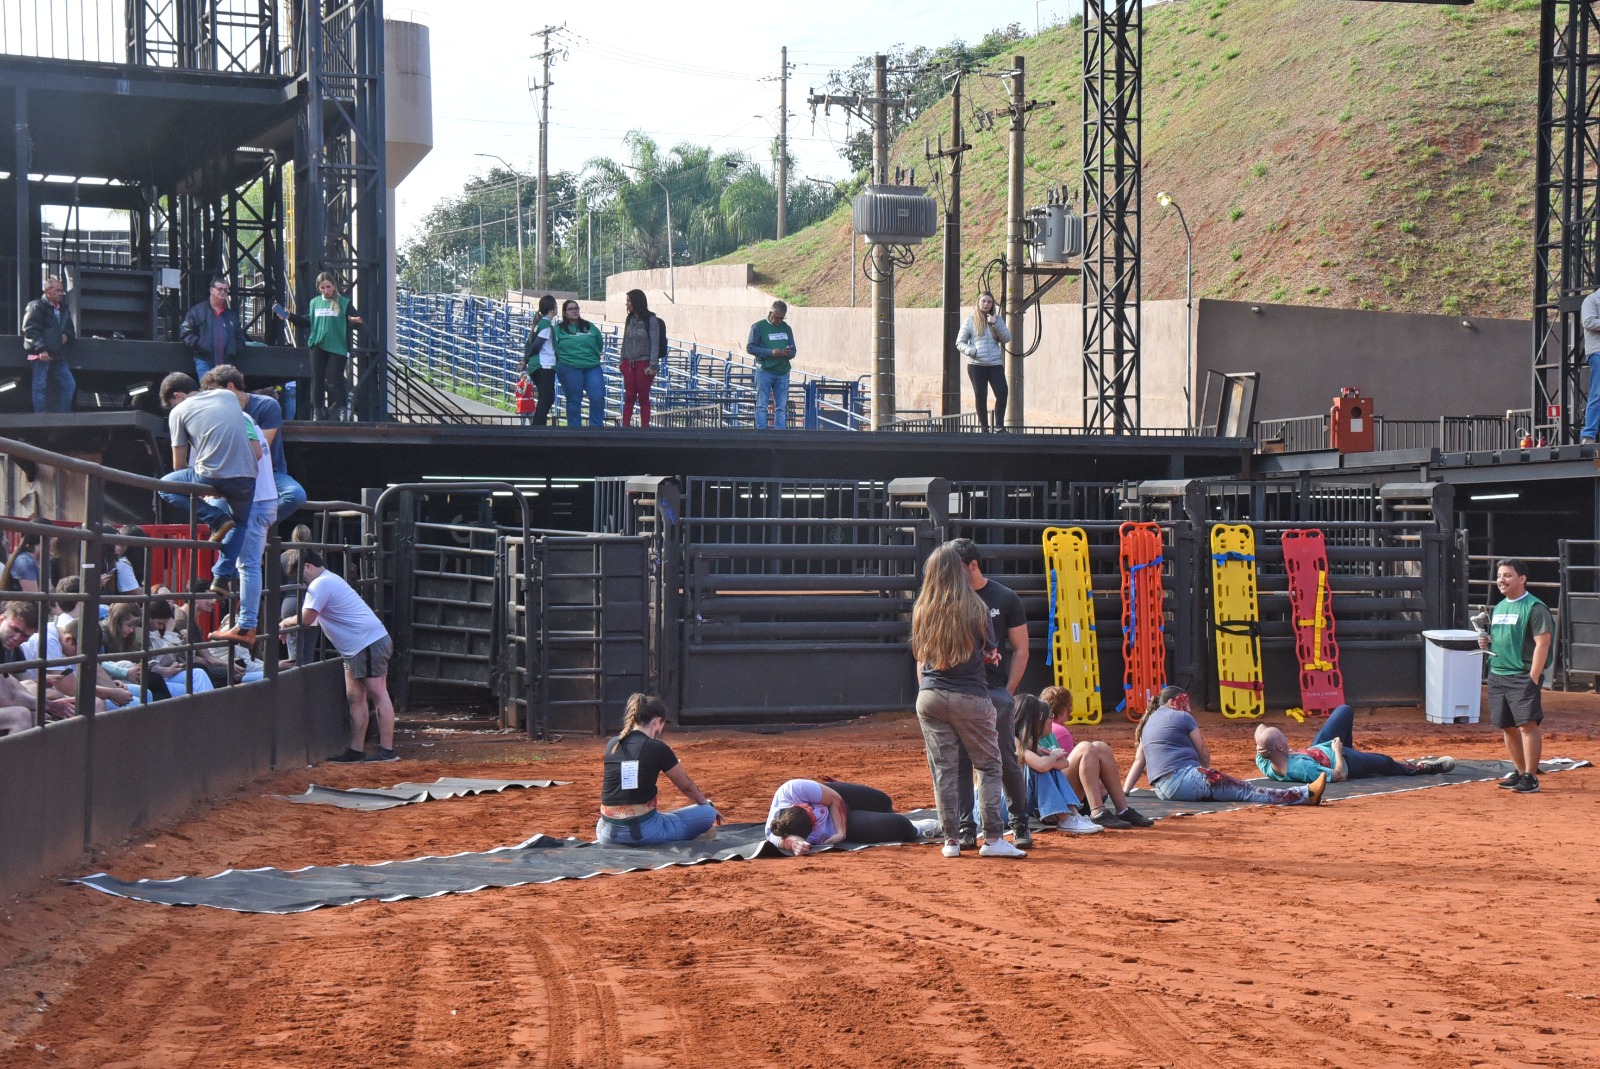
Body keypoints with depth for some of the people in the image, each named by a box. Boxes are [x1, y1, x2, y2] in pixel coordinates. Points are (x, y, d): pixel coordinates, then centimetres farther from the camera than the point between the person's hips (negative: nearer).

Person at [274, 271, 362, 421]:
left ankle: (340, 409, 2)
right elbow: (306, 322, 17)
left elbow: (354, 321, -4)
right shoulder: (314, 303, 11)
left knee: (335, 379, -8)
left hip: (337, 347, -4)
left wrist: (355, 322, -27)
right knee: (317, 379, 6)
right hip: (318, 346, 4)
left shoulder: (343, 303, -1)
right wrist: (290, 316, 7)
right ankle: (317, 411, 13)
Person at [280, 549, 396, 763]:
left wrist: (286, 622, 2)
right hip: (356, 648, 11)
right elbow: (313, 619, 26)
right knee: (355, 696, 11)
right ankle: (355, 750, 14)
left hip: (369, 643, -11)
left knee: (378, 695, -9)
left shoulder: (320, 584, -13)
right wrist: (289, 625, 15)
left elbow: (306, 619, -17)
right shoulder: (329, 581, 21)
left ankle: (387, 750, -10)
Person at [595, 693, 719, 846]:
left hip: (608, 835, 5)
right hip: (645, 832, -5)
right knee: (708, 813, 9)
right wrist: (707, 803, 28)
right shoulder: (658, 748, -7)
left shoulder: (612, 745, 7)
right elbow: (686, 786, 8)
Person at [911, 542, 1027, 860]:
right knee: (989, 765, 7)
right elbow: (990, 652, 7)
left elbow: (920, 660, 10)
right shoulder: (975, 609, -7)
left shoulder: (921, 611, 4)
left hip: (929, 698, 3)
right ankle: (992, 838, 3)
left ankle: (951, 840, 8)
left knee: (943, 769, 7)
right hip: (970, 697, -3)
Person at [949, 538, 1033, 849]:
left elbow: (1020, 649, 5)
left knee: (1007, 762, 0)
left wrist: (1008, 692, -4)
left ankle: (1020, 824, 13)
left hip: (995, 692, -2)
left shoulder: (1005, 598, 3)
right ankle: (966, 830, 5)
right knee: (959, 762, 0)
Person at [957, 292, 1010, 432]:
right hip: (976, 365, -1)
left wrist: (996, 324, -10)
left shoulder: (997, 319, 11)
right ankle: (984, 427, 9)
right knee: (980, 396, 2)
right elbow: (959, 343, 5)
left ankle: (999, 426, -5)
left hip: (995, 364, 1)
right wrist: (972, 351, -15)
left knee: (1002, 393, -13)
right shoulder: (971, 321, 5)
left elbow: (1007, 339, 3)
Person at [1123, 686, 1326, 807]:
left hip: (1162, 789, 7)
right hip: (1185, 779, -7)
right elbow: (1203, 754, 9)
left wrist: (1123, 791, 22)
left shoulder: (1148, 724, 24)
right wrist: (1205, 773, 26)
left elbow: (1138, 761, 20)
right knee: (1243, 790, -12)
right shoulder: (1181, 717, 4)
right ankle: (1305, 794, -13)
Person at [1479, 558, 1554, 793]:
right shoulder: (1498, 608, 17)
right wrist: (1486, 642, 4)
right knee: (1507, 727, 11)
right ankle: (1519, 772, 22)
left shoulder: (1535, 608, -9)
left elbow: (1542, 644, -14)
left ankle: (1531, 778, -10)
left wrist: (1533, 679, -20)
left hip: (1523, 676, -8)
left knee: (1527, 724, -12)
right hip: (1497, 675, 8)